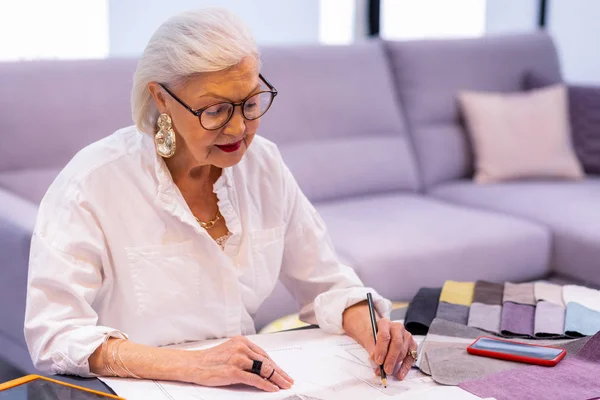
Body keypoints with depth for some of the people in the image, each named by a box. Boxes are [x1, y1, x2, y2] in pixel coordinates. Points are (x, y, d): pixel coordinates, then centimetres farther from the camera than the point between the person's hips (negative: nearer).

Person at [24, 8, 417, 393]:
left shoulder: (263, 164, 1)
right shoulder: (92, 182, -15)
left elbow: (325, 284, 10)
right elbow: (53, 336, -22)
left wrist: (370, 330, -11)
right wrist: (192, 365, -32)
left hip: (249, 386, 4)